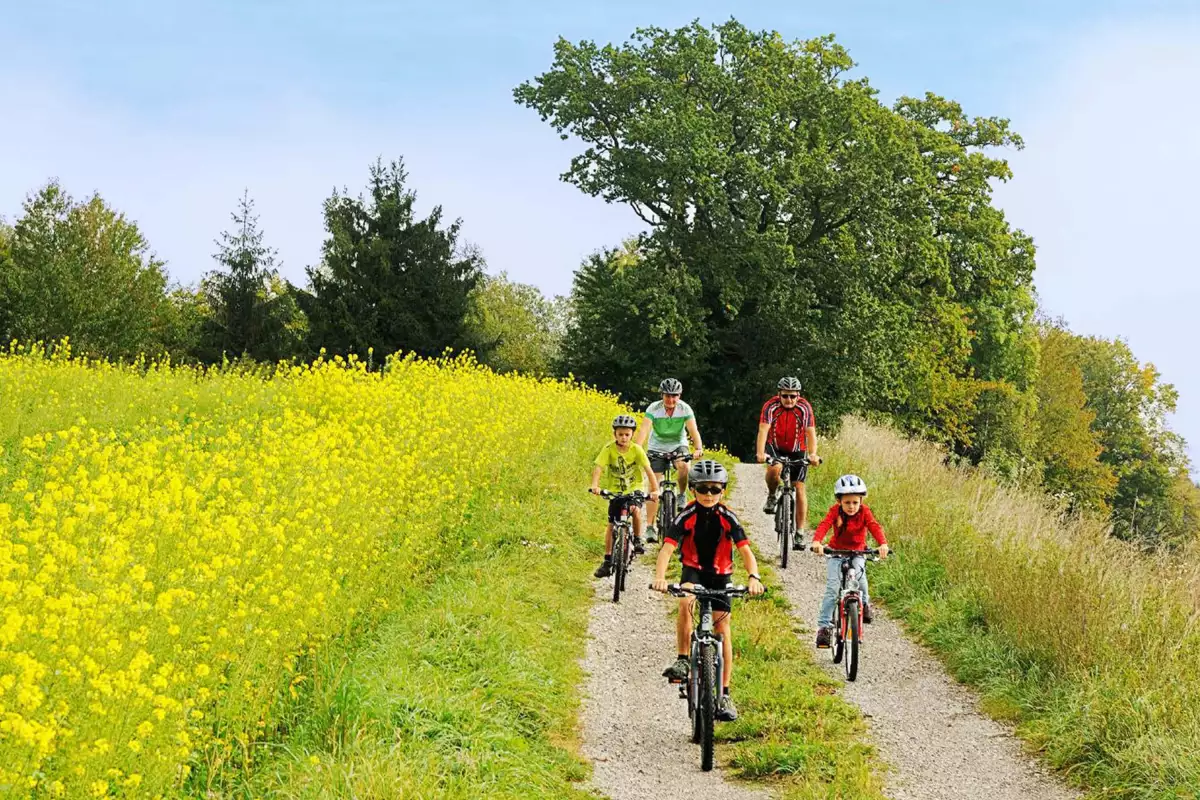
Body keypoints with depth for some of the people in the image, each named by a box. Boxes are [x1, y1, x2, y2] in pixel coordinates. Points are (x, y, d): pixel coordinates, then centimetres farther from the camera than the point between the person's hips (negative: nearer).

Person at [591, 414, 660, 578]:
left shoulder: (636, 449, -15)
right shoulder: (609, 449, -14)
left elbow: (648, 470, -19)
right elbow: (598, 467, -24)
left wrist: (655, 489, -32)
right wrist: (595, 485, -42)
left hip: (635, 489, -1)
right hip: (615, 491, 1)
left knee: (636, 509, -29)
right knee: (611, 525, -1)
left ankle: (637, 540, -3)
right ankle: (607, 561, 8)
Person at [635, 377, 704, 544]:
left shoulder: (685, 409, -18)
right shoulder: (653, 409, -20)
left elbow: (693, 430, -27)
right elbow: (644, 431, -31)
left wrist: (698, 448, -46)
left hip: (678, 445, 0)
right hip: (657, 448, 0)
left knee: (683, 466, -33)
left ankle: (682, 496, -6)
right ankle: (650, 527, -5)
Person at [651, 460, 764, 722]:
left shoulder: (727, 518, -17)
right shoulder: (687, 516, -19)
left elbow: (745, 550, -23)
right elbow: (667, 548, -28)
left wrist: (754, 577, -42)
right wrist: (660, 577, -46)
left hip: (720, 574, 1)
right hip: (693, 570, -1)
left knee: (722, 627, -6)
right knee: (685, 602, -33)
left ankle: (724, 694, 0)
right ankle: (682, 661, -20)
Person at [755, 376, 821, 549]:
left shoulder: (805, 408, -20)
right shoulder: (771, 406, -22)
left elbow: (811, 432, -27)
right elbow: (763, 430, -32)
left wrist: (813, 454, -44)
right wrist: (761, 453, -48)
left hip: (797, 450, 1)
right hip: (775, 447, -1)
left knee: (799, 488, -8)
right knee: (775, 469, -34)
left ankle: (800, 534, -4)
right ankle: (772, 496, -2)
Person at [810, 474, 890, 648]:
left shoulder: (864, 511, -14)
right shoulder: (835, 511, -16)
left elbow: (875, 527, -28)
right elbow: (824, 525, -31)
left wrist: (883, 544, -48)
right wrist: (817, 541, -52)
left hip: (857, 553, 0)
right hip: (835, 552, 0)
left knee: (858, 573, -29)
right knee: (832, 589, -14)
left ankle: (864, 603, 3)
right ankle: (824, 626, -10)